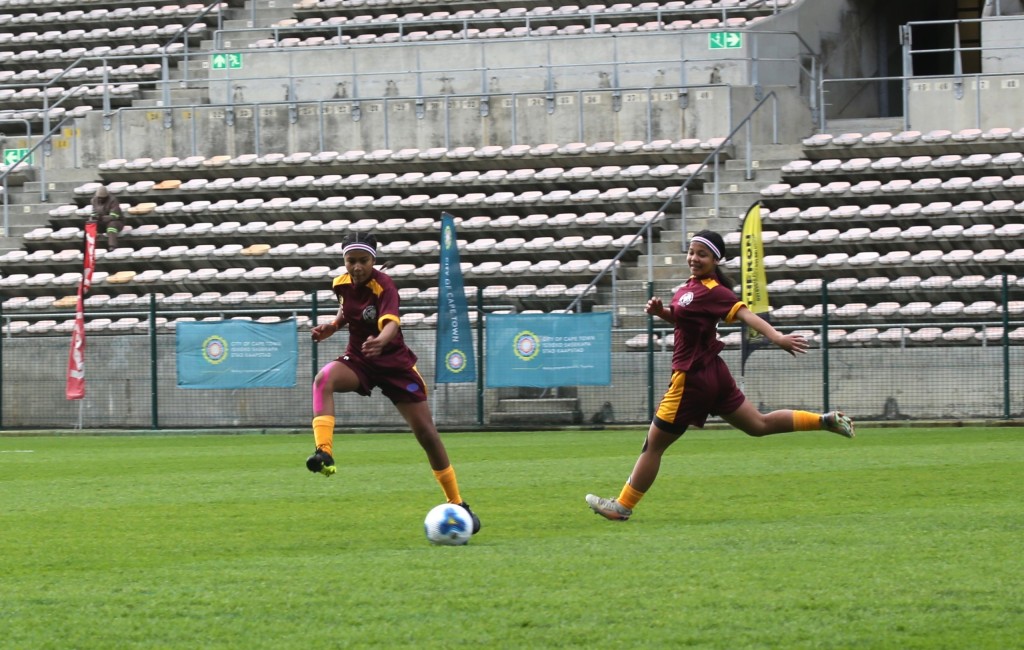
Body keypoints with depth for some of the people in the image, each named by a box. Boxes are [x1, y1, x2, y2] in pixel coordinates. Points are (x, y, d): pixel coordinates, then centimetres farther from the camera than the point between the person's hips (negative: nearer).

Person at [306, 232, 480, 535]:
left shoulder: (383, 286, -22)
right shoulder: (342, 284, -4)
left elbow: (391, 322, -41)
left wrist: (381, 341, -64)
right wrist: (333, 326, 0)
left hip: (394, 362, -4)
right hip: (358, 360, 4)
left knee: (426, 432, -3)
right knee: (324, 378, -32)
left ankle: (457, 503, 13)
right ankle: (323, 453, -44)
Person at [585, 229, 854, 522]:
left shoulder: (713, 292, -20)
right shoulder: (691, 286, 7)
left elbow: (745, 314, -31)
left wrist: (776, 337, -45)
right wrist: (661, 311, 2)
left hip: (692, 378, -10)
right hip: (713, 374, 10)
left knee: (653, 445, 3)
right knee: (760, 425, 19)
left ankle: (623, 505, 13)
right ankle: (826, 421, 20)